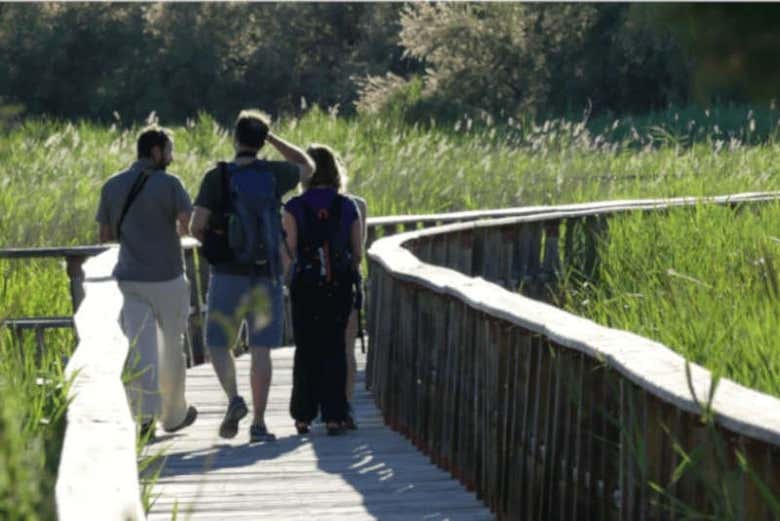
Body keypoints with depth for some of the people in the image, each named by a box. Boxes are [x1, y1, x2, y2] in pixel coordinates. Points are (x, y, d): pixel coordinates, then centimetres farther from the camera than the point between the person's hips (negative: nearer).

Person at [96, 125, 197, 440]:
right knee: (171, 348, 16)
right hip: (167, 280, -3)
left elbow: (105, 236, 12)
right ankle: (174, 414, 30)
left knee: (141, 353, -5)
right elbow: (191, 225, -17)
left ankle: (143, 415, -25)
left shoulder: (113, 186, 6)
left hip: (130, 281, 3)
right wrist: (176, 230, 6)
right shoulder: (169, 184, -8)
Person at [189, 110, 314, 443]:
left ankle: (234, 399, -14)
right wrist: (271, 137, 20)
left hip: (227, 275, -1)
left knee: (218, 344, 11)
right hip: (266, 275, 1)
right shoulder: (273, 174, -2)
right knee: (260, 349, 3)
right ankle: (258, 424, 0)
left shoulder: (217, 177, -7)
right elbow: (307, 167, 21)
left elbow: (196, 227, -10)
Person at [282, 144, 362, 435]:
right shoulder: (348, 207, 0)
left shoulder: (294, 207, -6)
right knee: (334, 349, 7)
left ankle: (303, 416, 11)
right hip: (340, 287, 1)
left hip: (305, 287, -1)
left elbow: (289, 251, -8)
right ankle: (333, 416, 2)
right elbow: (358, 254, 2)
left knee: (306, 349, 9)